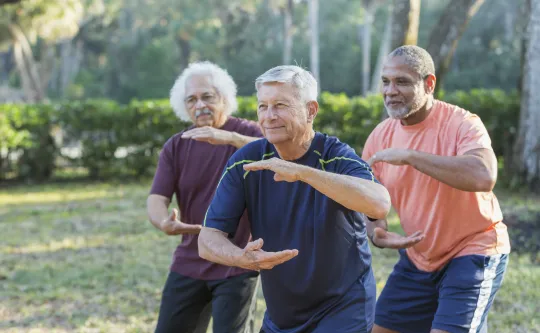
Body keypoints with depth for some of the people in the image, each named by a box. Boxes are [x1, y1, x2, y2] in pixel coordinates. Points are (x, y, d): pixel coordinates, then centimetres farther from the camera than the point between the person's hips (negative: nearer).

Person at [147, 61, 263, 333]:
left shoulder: (246, 133, -6)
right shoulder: (175, 147, 4)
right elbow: (156, 199, -5)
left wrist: (228, 137, -39)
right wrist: (164, 222, -29)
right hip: (189, 265, 4)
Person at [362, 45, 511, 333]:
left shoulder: (462, 124, -20)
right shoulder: (380, 136, -2)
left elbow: (484, 177, -41)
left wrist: (409, 155, -37)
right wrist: (376, 232, -16)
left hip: (472, 253, -6)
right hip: (418, 258, 7)